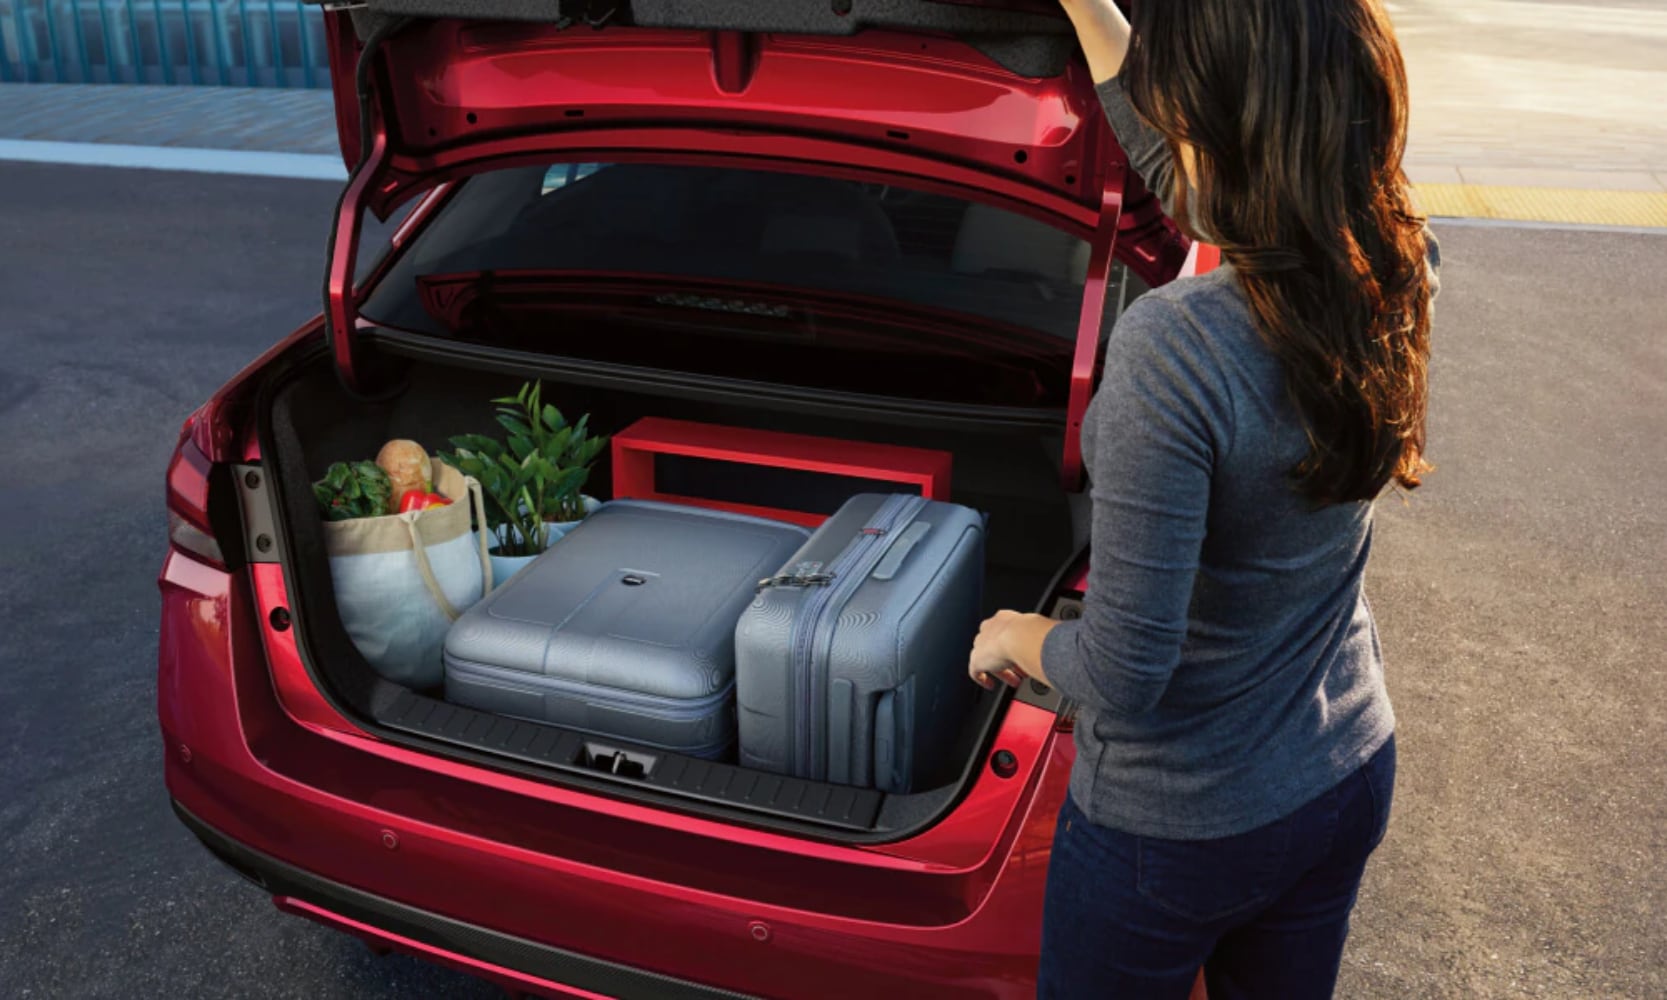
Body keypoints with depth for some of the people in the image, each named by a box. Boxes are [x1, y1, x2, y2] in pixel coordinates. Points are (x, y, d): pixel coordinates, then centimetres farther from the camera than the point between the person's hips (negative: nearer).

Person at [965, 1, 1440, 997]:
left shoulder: (1174, 345, -33)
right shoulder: (1400, 274, -11)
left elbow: (1124, 675, -28)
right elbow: (1183, 169, 7)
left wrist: (1020, 639, -7)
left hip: (1178, 830, -6)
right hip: (1351, 776, 6)